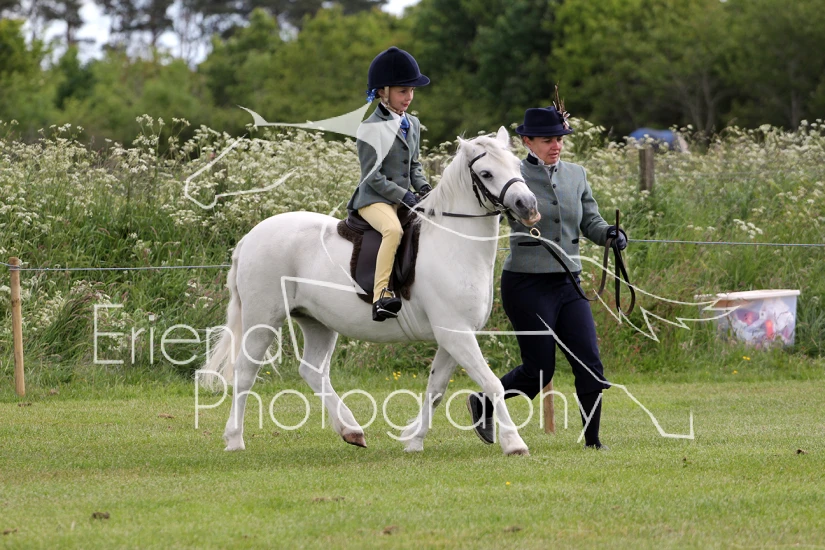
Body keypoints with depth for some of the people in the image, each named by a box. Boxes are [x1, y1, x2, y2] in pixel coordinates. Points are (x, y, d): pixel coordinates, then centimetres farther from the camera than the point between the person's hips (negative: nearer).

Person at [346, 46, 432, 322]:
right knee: (394, 229, -36)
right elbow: (373, 177, -13)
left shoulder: (413, 125, 15)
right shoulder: (371, 129, -10)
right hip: (374, 199, -8)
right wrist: (405, 196, -18)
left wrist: (424, 188, 1)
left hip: (405, 199, 8)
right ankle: (381, 296, -42)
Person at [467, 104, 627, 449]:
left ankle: (592, 439, 4)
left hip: (568, 284, 5)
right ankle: (483, 403, 23)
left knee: (590, 364, -4)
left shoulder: (575, 175, 9)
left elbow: (591, 223, 10)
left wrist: (611, 234, -10)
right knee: (539, 370, -3)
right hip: (527, 285, -5)